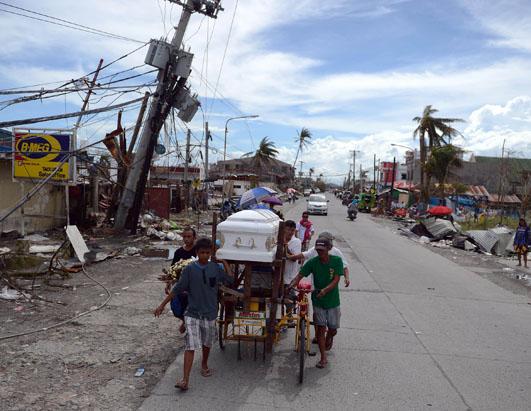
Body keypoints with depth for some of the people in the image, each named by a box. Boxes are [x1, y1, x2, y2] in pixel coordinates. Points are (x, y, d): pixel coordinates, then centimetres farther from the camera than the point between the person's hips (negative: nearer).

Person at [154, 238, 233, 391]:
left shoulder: (215, 268, -3)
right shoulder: (189, 269, -9)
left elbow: (230, 279, 4)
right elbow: (177, 289, -5)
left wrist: (223, 261, 1)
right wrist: (162, 305, -4)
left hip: (210, 313, 3)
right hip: (192, 313, -3)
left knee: (207, 343, 20)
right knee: (190, 346, -8)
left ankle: (204, 364, 46)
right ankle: (185, 380, -6)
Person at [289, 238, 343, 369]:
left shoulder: (337, 261, -11)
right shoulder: (312, 262, -9)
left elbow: (336, 280, -17)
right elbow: (299, 276, -12)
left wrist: (325, 290, -33)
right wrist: (290, 286, -30)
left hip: (333, 300, 0)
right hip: (318, 301, 0)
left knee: (333, 329, 8)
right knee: (320, 328, -3)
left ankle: (329, 339, 45)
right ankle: (323, 358, 9)